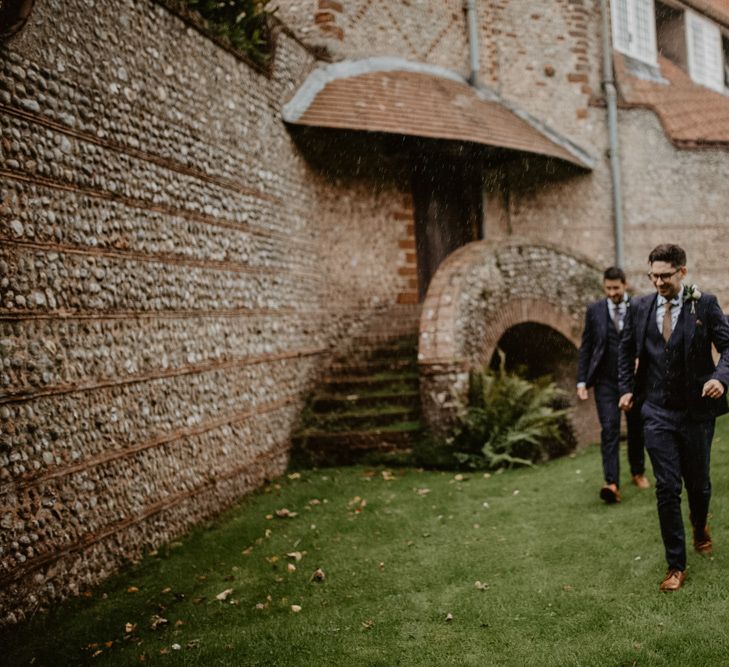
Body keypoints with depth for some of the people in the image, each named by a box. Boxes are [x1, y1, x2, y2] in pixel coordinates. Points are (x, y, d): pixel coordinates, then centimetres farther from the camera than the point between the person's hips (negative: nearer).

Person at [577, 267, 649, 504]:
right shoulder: (594, 311, 2)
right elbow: (585, 348, 5)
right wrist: (581, 381, -1)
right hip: (605, 381, -1)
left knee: (636, 429, 14)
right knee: (609, 430, -11)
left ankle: (638, 473, 36)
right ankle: (612, 484, -17)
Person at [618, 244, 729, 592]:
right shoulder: (639, 308, 2)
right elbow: (626, 350, 15)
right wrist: (627, 388, 5)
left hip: (697, 410, -1)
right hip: (657, 413, 1)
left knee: (698, 482, 15)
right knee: (667, 488, -1)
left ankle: (700, 527, 49)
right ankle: (676, 565, 9)